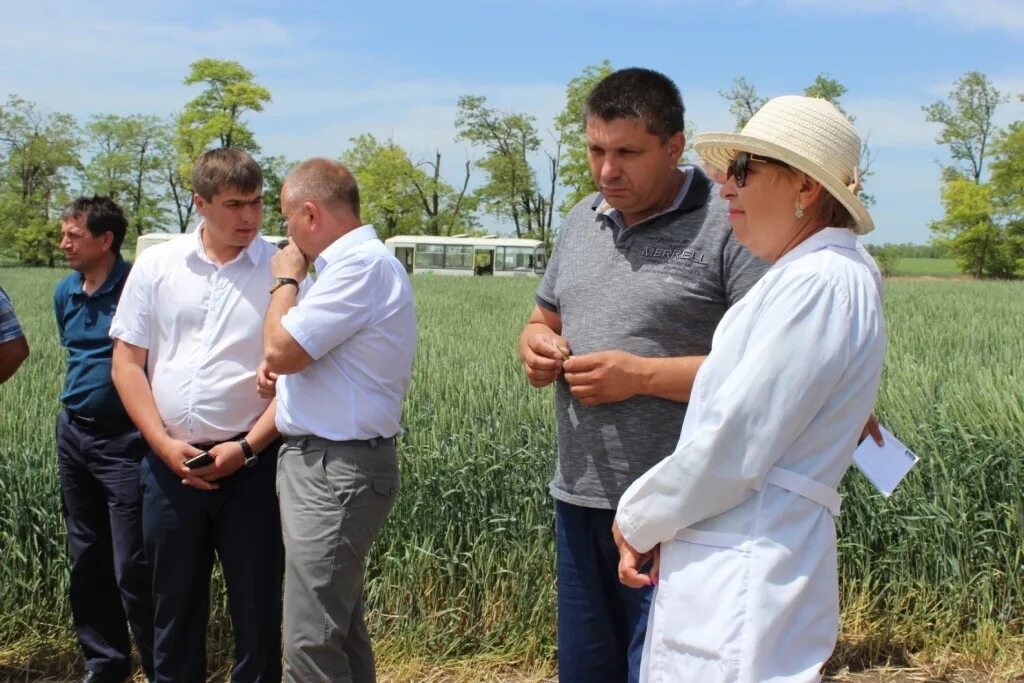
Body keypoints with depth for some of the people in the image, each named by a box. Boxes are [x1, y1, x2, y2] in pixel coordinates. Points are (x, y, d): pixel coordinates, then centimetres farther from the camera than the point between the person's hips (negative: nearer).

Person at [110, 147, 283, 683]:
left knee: (257, 604, 6)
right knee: (174, 603, 14)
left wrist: (246, 447, -12)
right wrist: (165, 444, -6)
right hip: (169, 462, 3)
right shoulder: (156, 265, 4)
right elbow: (127, 362, 4)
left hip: (251, 463, -2)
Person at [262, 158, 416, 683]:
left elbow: (280, 349, -19)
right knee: (340, 630, 18)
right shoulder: (359, 261, 16)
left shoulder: (361, 264, -17)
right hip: (331, 464, 11)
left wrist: (285, 280, -3)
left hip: (335, 470, -11)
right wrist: (281, 365, 5)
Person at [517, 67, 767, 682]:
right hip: (579, 500, 7)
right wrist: (536, 344, 0)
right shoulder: (582, 220, 12)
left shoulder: (728, 225, -10)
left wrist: (642, 375, -20)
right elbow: (544, 319, 24)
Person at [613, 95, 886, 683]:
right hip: (721, 566, 9)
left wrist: (640, 519, -4)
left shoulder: (820, 284, -15)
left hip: (746, 579, -9)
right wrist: (650, 521, 7)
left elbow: (735, 443, -18)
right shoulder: (799, 278, 17)